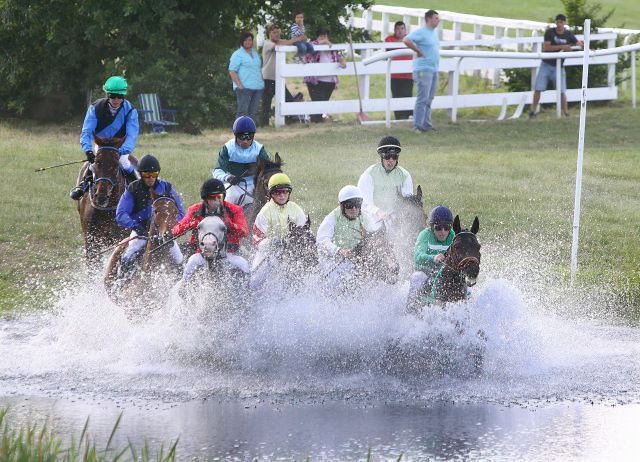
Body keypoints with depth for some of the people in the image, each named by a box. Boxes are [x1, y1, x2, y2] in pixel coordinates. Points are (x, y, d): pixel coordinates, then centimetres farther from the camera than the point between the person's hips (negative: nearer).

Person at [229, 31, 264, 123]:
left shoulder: (255, 53, 20)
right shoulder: (237, 55, -3)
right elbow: (232, 71, -9)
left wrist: (261, 82, 14)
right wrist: (239, 85, -18)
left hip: (257, 87, 7)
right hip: (244, 88, -7)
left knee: (254, 111, 6)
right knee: (243, 111, -10)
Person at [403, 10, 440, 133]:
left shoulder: (434, 33, 16)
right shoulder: (421, 32, -13)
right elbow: (406, 40, -25)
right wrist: (418, 51, -18)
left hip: (434, 69, 9)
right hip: (423, 70, -9)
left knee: (429, 99, 12)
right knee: (423, 99, -10)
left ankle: (426, 125, 18)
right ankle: (418, 126, -8)